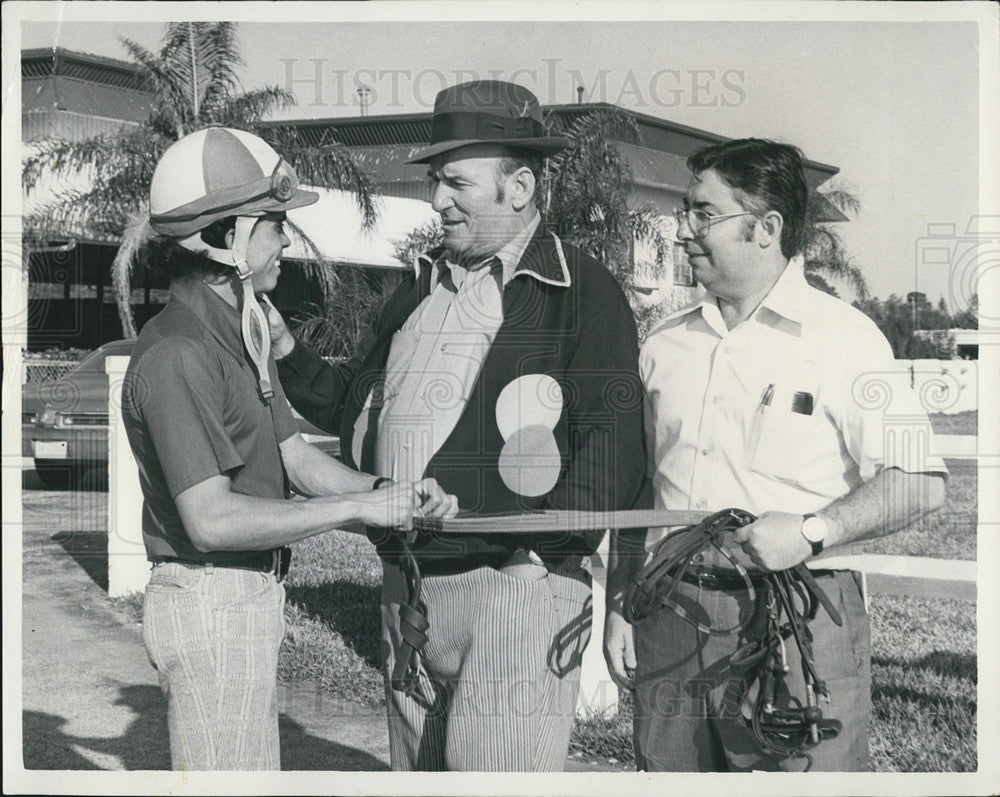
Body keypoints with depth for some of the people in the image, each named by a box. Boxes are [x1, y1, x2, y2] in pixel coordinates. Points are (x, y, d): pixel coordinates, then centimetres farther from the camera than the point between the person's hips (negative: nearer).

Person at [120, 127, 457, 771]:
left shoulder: (243, 335, 11)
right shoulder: (175, 355, -21)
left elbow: (298, 458, 8)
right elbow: (212, 519, -27)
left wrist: (392, 494, -9)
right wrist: (359, 506, -25)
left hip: (253, 595, 10)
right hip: (208, 602, -10)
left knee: (258, 768, 19)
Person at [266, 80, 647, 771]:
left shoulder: (582, 291, -4)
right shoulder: (422, 288, 19)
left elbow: (613, 433, -13)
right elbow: (355, 403, 26)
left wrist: (559, 541, -24)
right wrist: (286, 353, 11)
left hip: (513, 585, -7)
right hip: (405, 585, 7)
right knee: (418, 768, 16)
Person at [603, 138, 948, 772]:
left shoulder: (842, 336, -3)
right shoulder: (665, 345, 14)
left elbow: (920, 482, -8)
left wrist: (811, 532, -19)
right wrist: (619, 605, 13)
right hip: (670, 619, 5)